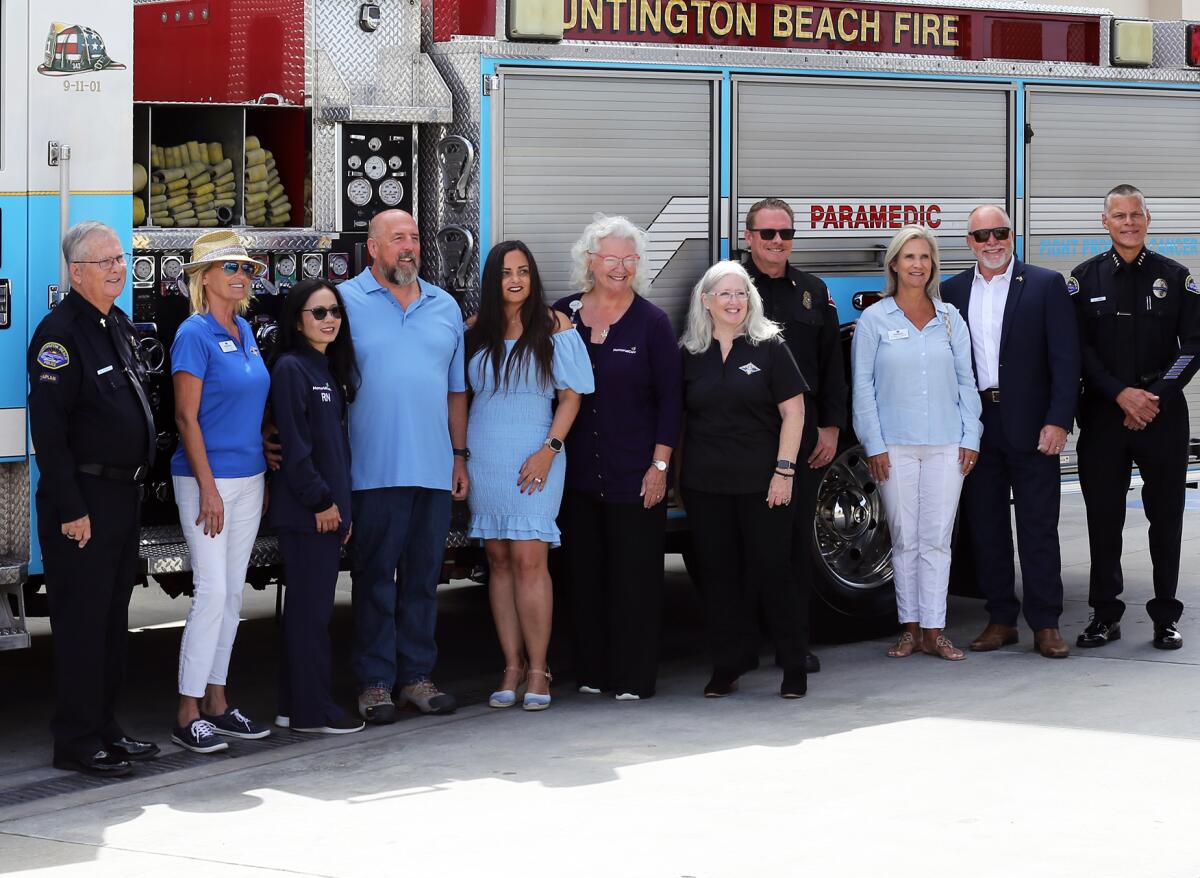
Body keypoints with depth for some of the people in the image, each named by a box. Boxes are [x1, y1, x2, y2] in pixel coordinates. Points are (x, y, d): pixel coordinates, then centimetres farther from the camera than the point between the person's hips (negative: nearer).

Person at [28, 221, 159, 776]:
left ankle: (104, 728, 23)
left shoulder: (119, 326, 14)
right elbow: (48, 429, -19)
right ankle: (77, 742, 1)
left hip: (124, 495, 9)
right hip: (82, 500, -9)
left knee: (113, 619, 14)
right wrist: (70, 508, -21)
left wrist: (137, 479, 17)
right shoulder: (60, 332, -15)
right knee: (81, 621, -4)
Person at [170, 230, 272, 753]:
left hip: (248, 479, 8)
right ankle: (188, 714, -6)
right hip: (207, 478, -8)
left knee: (233, 594, 10)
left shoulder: (245, 332, 12)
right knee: (212, 591, -11)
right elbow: (186, 417, -14)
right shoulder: (195, 334, -11)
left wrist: (264, 479, 16)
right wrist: (207, 488, -17)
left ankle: (216, 702, 17)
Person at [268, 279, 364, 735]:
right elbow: (293, 444, -16)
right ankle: (312, 710, -4)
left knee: (312, 607, 11)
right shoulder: (291, 368, -10)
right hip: (304, 510, -9)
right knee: (311, 609, -7)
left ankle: (297, 705, 16)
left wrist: (342, 506, 15)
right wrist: (321, 501, -15)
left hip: (330, 507, 9)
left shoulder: (331, 369, 16)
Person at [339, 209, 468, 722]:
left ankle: (417, 675, 16)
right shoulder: (347, 301, 0)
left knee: (423, 577, 9)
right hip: (375, 469, -4)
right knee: (375, 575, -1)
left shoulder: (444, 306, 15)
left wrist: (460, 455, 13)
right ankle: (374, 682, 5)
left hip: (435, 468, 4)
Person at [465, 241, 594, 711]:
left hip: (534, 456, -3)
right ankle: (512, 667, 8)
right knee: (499, 560, 4)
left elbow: (570, 395, 0)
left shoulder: (554, 326, 0)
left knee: (529, 558, -11)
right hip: (484, 456, 3)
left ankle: (537, 669, -6)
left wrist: (549, 449, -11)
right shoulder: (476, 330, 9)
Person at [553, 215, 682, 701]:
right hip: (578, 471, 3)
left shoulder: (652, 322, -2)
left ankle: (634, 678, 4)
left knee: (634, 575, -1)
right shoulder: (563, 314, 5)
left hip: (634, 473, -3)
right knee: (586, 572, 7)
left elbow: (670, 398, -2)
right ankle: (592, 670, 15)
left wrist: (660, 465, -7)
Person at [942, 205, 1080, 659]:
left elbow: (1065, 358, -5)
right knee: (985, 527, 8)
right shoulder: (953, 291, 9)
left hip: (1030, 427, -3)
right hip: (975, 429, 3)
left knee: (1038, 528, -1)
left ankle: (1045, 625, 4)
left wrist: (1058, 421, -12)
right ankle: (1000, 619, 17)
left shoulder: (1046, 284, -1)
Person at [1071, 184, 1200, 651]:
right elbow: (1078, 349, 0)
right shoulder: (1085, 279, 4)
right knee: (1103, 516, 4)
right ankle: (1105, 615, 12)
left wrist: (1156, 395, -9)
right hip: (1103, 415, 0)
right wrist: (1121, 394, -11)